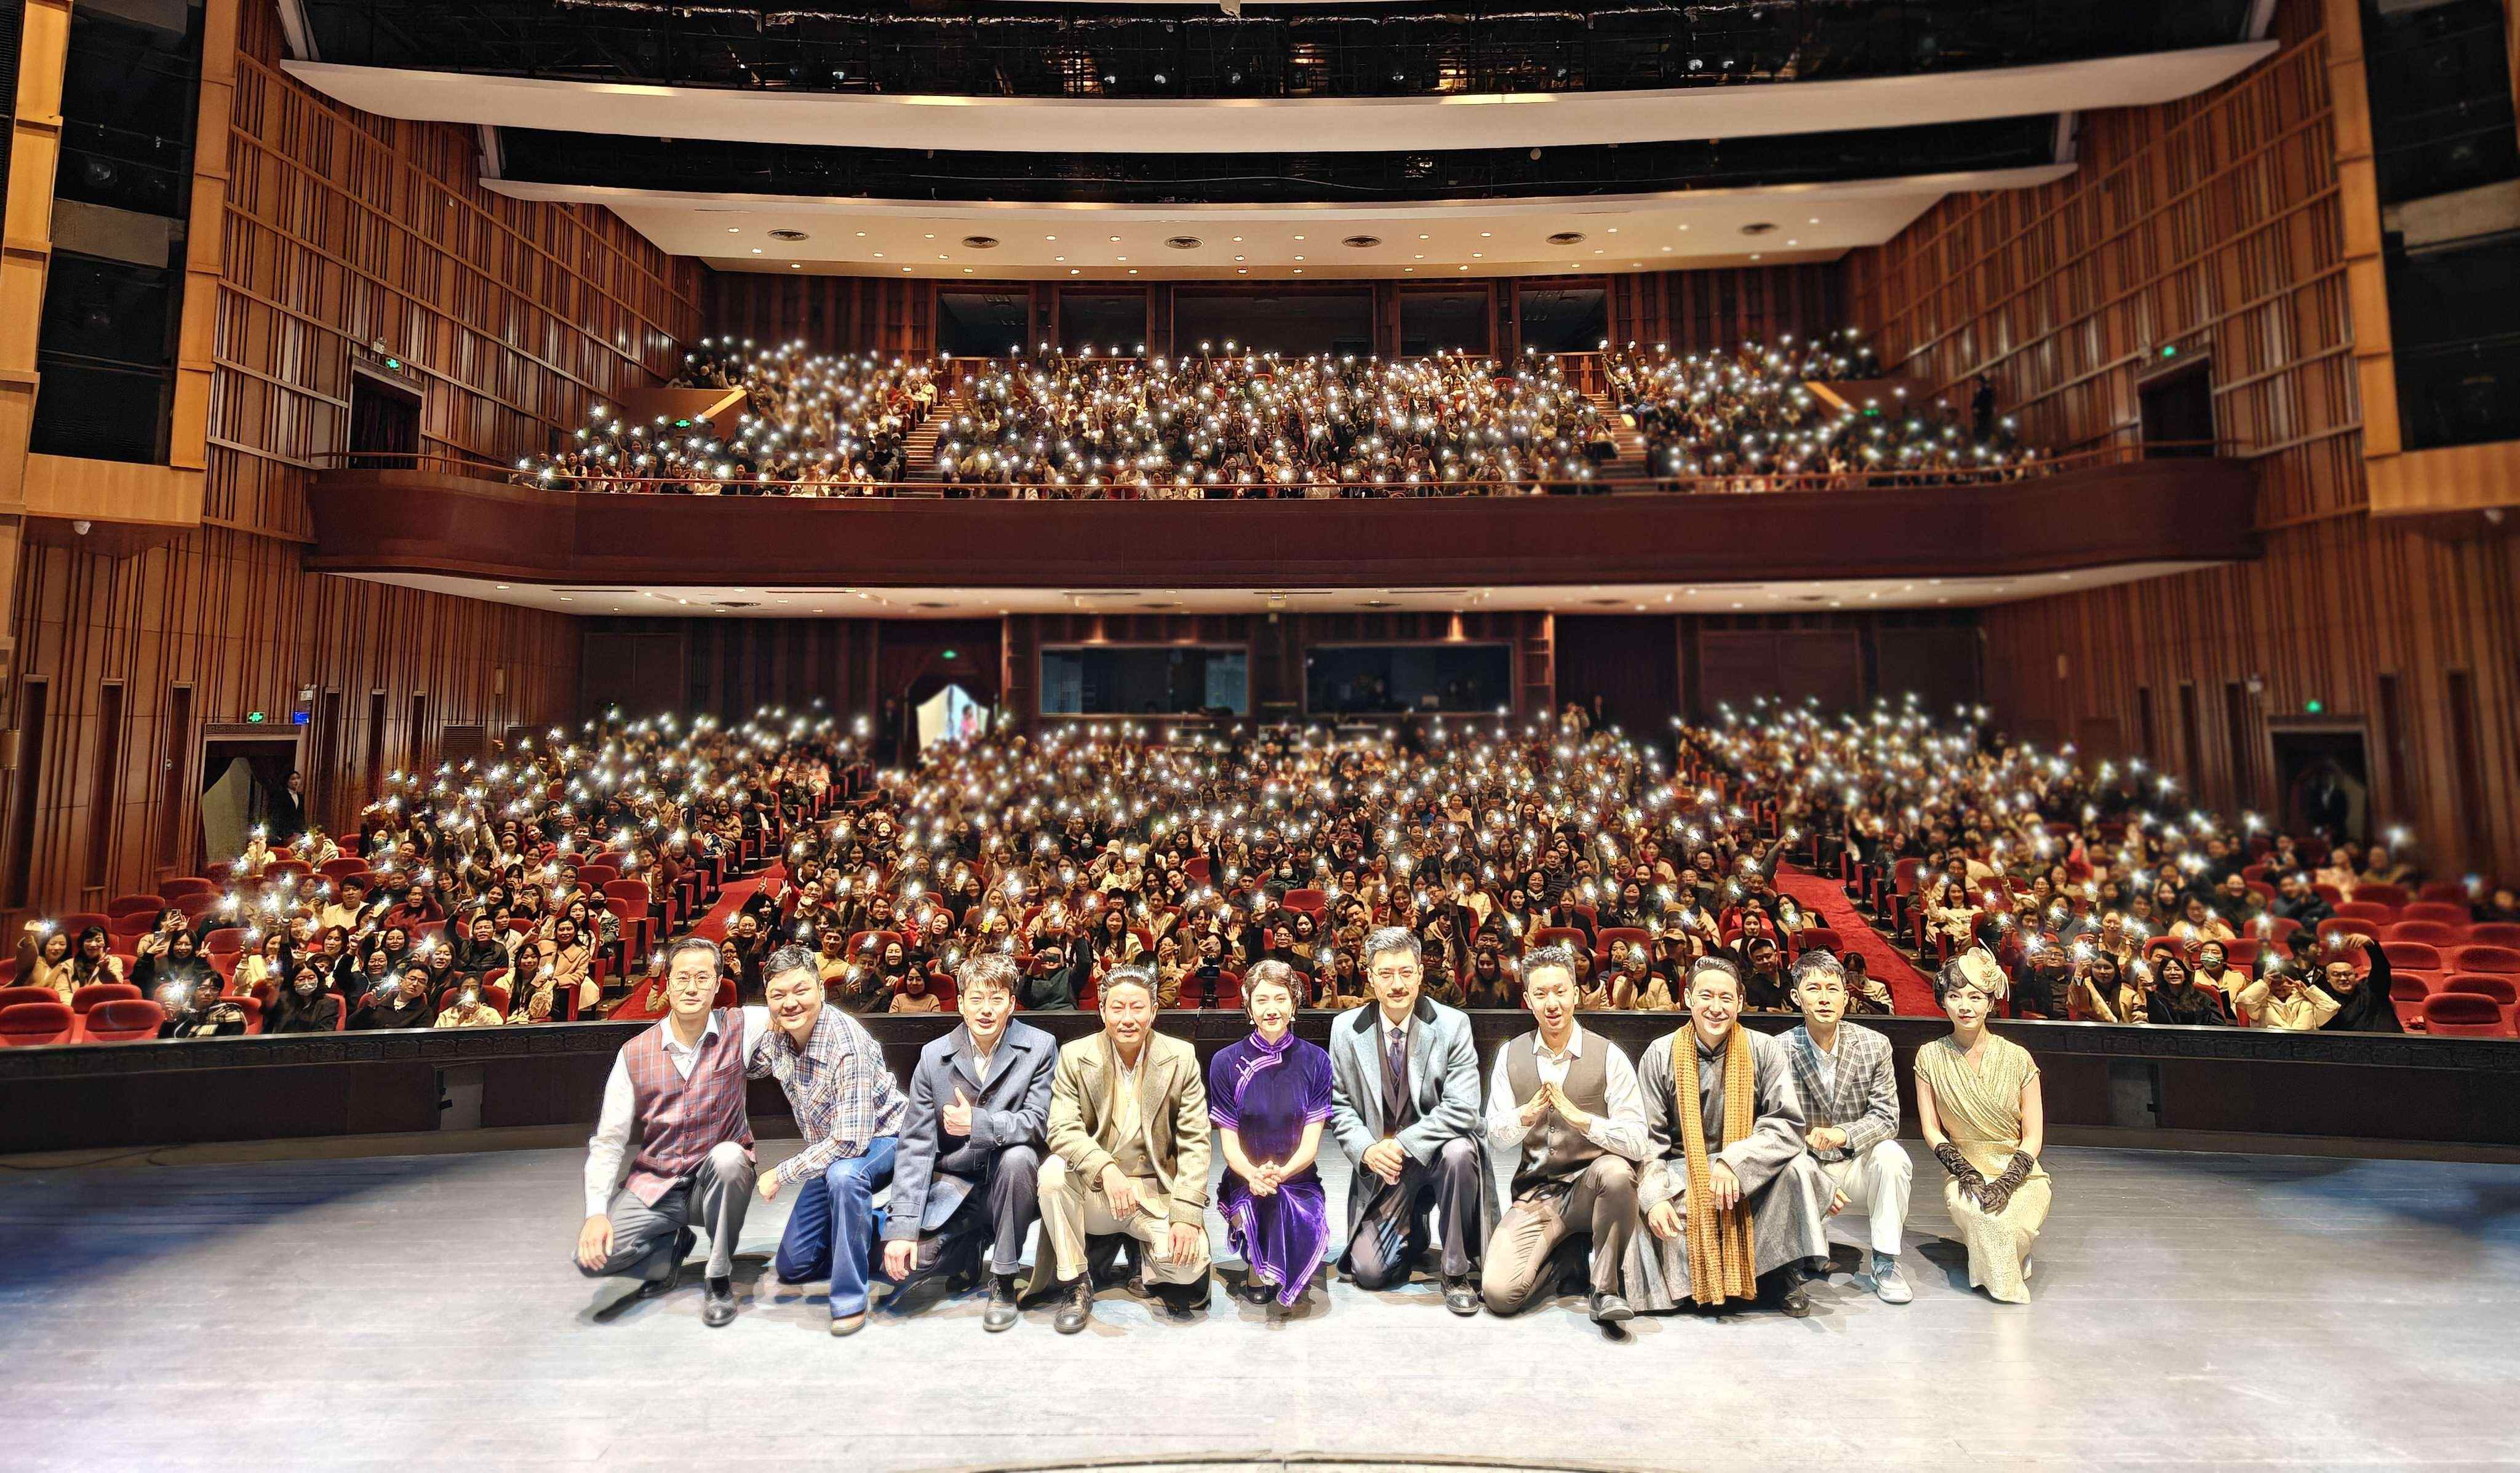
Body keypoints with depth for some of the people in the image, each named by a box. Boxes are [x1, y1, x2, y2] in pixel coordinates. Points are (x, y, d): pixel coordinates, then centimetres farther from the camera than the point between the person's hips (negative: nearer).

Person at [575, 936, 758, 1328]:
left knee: (727, 1156, -36)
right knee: (591, 1255, -21)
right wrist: (596, 1212, -14)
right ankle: (674, 1246, 13)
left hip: (716, 1182, -2)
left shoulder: (738, 1029, -9)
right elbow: (607, 1140, -3)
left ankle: (720, 1277, -13)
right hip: (654, 1185, 2)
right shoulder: (635, 1054, -4)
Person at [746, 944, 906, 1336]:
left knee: (843, 1174, -41)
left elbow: (851, 1140, -36)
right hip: (830, 1152, 8)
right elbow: (746, 1071, 14)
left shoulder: (849, 1044, -33)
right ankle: (878, 1229, 29)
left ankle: (850, 1299, -24)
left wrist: (781, 1174, -25)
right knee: (793, 1266, 9)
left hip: (880, 1139, -7)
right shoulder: (776, 1036, -10)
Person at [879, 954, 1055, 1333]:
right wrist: (902, 1227, -12)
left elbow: (1039, 1122, -13)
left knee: (1018, 1156, -34)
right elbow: (915, 1144, -5)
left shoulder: (1040, 1048, -9)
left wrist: (978, 1123, -29)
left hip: (1009, 1180, -2)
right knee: (902, 1262, -19)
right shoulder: (934, 1056, -3)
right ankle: (974, 1238, 16)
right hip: (954, 1185, 2)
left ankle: (1003, 1282, -13)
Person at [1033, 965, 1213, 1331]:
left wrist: (1187, 1215, -17)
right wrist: (1106, 1168, -33)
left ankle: (1157, 1257, 13)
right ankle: (1075, 1284, -9)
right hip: (1095, 1190, 1)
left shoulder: (1182, 1057, -4)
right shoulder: (1075, 1056, -4)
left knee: (1189, 1265, -25)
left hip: (1158, 1192, -1)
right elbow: (1063, 1129, -14)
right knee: (1052, 1172, -29)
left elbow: (1194, 1141, -6)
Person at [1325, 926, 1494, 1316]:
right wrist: (1366, 1149, -15)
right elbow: (1339, 1105, 3)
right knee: (1369, 1272, -11)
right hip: (1380, 1166, 2)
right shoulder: (1346, 1029, -3)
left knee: (1459, 1150, -36)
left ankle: (1457, 1271, -13)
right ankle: (1411, 1232, 25)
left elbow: (1462, 1108, -17)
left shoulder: (1452, 1024, -10)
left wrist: (1402, 1144, -22)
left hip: (1434, 1152, -2)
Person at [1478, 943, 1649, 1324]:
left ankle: (1605, 1287, -15)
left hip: (1591, 1187, -2)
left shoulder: (1608, 1056, -6)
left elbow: (1637, 1143, -12)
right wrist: (1528, 1114, -20)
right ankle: (1562, 1256, 14)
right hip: (1535, 1193, 2)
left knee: (1615, 1171, -37)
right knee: (1499, 1293, -19)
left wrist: (1578, 1117, -27)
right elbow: (1495, 1139, 1)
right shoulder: (1511, 1056, 2)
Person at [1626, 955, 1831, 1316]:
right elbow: (1649, 1136, -6)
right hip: (1681, 1174, 0)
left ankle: (1782, 1278, -7)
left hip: (1748, 1179, 0)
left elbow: (1788, 1124, -12)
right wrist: (1655, 1197, -21)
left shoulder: (1765, 1051, -5)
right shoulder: (1661, 1054, -6)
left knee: (1797, 1167, -29)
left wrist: (1734, 1161, -27)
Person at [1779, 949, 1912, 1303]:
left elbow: (1887, 1118, -8)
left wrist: (1842, 1134, -29)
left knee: (1891, 1155, -31)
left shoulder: (1874, 1046, -6)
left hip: (1857, 1166, 1)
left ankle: (1885, 1263, -14)